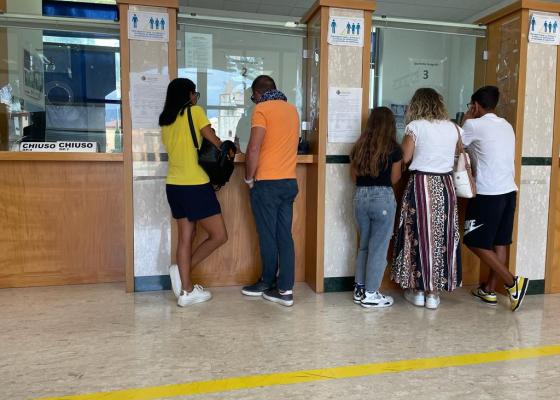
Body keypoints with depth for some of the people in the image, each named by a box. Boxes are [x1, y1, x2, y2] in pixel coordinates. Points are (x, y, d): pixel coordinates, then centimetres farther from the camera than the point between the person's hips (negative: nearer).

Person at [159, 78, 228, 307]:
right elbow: (214, 142, -2)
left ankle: (186, 291, 13)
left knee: (185, 237, 11)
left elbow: (181, 147, 12)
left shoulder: (165, 121, 14)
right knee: (219, 236, 4)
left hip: (174, 185, 8)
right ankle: (182, 270, 3)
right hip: (195, 185, -8)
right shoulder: (195, 112, -4)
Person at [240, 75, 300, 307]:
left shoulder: (262, 109, -7)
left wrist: (249, 178, -4)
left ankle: (268, 283, 22)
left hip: (267, 183, -6)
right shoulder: (292, 109, 14)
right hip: (289, 182, 6)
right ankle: (285, 289, 7)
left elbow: (254, 149, -16)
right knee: (285, 236, 6)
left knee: (268, 236, 6)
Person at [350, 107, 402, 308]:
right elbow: (394, 179, 0)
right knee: (378, 247, 5)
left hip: (361, 196, 5)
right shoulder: (393, 149, -6)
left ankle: (359, 289, 24)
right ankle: (370, 294, 12)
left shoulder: (359, 147, 5)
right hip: (382, 198, -5)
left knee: (364, 245, 18)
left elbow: (354, 177, 9)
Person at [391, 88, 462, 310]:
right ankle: (434, 293, 16)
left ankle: (417, 289, 16)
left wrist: (405, 141, 11)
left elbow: (405, 157, -7)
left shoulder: (415, 126, -6)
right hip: (445, 186, 3)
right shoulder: (453, 127, 6)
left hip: (421, 185, -3)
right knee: (441, 237, 9)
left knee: (419, 235, 7)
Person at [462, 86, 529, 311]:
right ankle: (489, 290, 20)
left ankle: (512, 282, -2)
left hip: (488, 193, -8)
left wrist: (467, 119, 13)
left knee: (476, 242, 1)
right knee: (500, 243, 11)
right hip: (508, 190, 8)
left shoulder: (475, 125, -7)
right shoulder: (506, 126, 15)